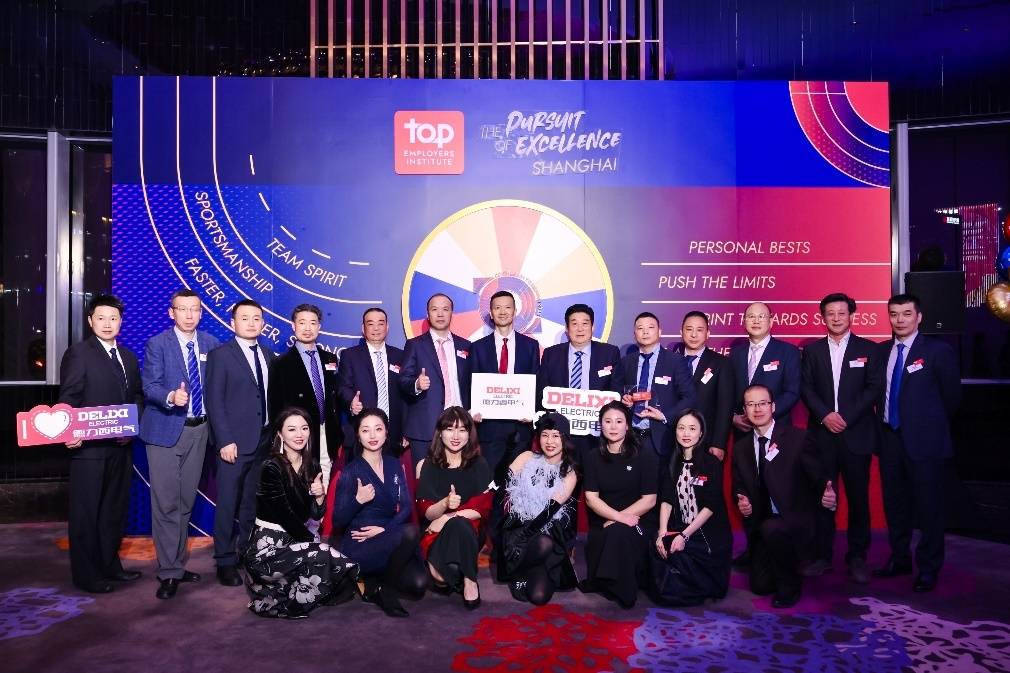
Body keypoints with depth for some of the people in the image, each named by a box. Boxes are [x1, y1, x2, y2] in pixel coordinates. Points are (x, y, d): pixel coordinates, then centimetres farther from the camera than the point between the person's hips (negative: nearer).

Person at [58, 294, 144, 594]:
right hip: (89, 445, -7)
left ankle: (110, 564, 28)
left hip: (121, 445, 7)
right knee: (86, 511, 3)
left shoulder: (128, 356, 14)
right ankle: (86, 574, 13)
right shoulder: (78, 353, -6)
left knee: (115, 508, 15)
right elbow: (68, 399, -11)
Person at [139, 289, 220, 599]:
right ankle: (169, 572, 4)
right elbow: (150, 386, -13)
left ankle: (177, 564, 27)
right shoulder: (157, 344, -5)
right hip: (165, 431, -4)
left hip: (199, 430, 4)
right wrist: (171, 397, -33)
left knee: (186, 501, 14)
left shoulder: (210, 343, 6)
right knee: (166, 503, -5)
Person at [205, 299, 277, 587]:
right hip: (235, 443, -5)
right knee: (228, 504, 2)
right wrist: (224, 441, -14)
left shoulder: (268, 355, 13)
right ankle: (225, 562, 13)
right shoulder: (220, 355, -2)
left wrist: (276, 433, 6)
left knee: (253, 503, 11)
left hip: (264, 441, 5)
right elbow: (214, 401, -8)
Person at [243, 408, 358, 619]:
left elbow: (316, 515, 7)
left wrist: (320, 496, -13)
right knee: (322, 556, -29)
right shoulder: (271, 468, -13)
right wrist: (315, 541, -9)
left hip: (296, 541, 7)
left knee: (348, 569, -15)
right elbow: (286, 516, -15)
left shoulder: (312, 467, 6)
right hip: (268, 547, -7)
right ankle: (286, 605, -4)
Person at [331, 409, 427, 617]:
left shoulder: (394, 465, 9)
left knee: (418, 583, -20)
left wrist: (385, 528, -14)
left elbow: (406, 507, 3)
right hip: (358, 546, -5)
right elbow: (337, 522, -6)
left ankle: (376, 579, 9)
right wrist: (358, 500, -24)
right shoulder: (351, 471, -5)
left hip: (389, 540, 5)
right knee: (410, 532, -32)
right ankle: (383, 589, -9)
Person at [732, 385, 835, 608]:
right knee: (761, 586, -4)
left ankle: (790, 585, -10)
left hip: (793, 520, -4)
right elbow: (739, 489, 9)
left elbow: (816, 478, -9)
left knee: (772, 529, -37)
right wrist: (742, 503, -13)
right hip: (760, 525, 4)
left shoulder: (796, 438, -8)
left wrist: (827, 496, -30)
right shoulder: (741, 448, 4)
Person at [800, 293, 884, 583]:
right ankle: (822, 556, 13)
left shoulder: (868, 349, 5)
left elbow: (874, 388, -3)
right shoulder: (812, 350, 10)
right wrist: (825, 415, -11)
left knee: (858, 498, 4)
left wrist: (846, 417, -12)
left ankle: (857, 557, 15)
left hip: (857, 434, -1)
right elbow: (806, 388, 3)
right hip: (822, 433, 1)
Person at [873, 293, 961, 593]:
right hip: (890, 438, 5)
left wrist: (931, 424, 7)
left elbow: (952, 395, -1)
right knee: (894, 503, 13)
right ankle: (899, 559, 27)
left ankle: (929, 568, 17)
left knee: (928, 506, 4)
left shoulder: (938, 351, -6)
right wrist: (884, 418, 5)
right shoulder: (881, 351, 7)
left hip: (924, 441, -4)